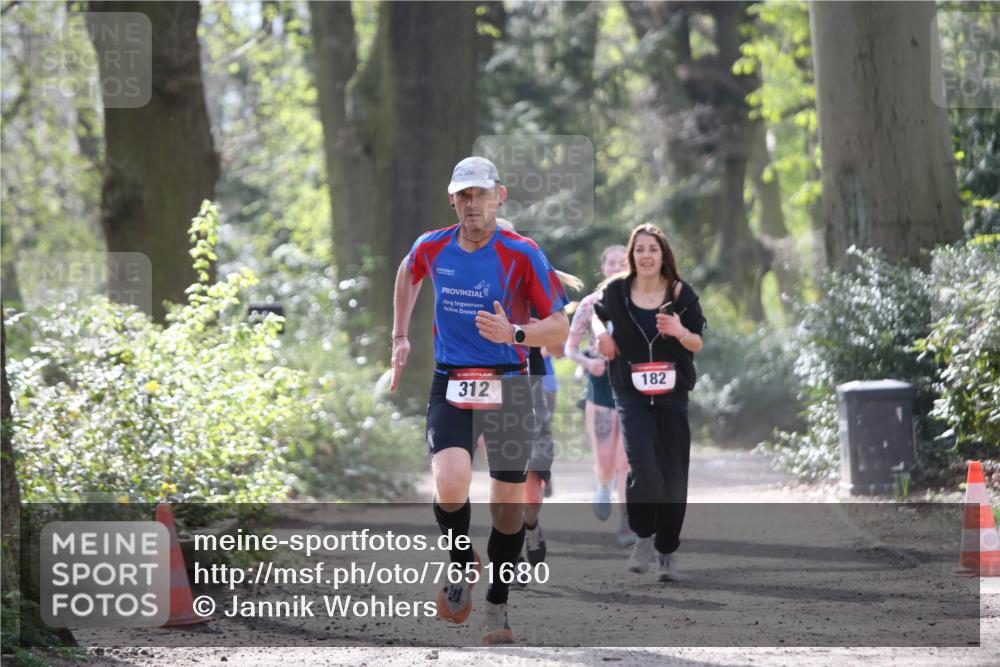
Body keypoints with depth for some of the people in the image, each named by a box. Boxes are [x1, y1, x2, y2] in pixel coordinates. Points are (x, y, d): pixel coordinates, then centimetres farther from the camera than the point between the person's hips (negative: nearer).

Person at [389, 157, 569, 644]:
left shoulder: (522, 255, -10)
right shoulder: (431, 248, 0)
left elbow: (560, 328, -9)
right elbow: (407, 275, 25)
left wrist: (513, 334, -26)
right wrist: (400, 337, 25)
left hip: (507, 389, -1)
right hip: (449, 386, 1)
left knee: (508, 507, 3)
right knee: (450, 485, -22)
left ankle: (497, 606, 22)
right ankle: (462, 566, 8)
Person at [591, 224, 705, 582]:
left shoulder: (680, 294, -2)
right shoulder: (616, 291, -1)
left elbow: (698, 344, 2)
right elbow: (598, 313, 23)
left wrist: (681, 333, -19)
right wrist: (601, 333, 2)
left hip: (672, 395, 1)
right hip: (632, 395, -1)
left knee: (673, 477, 3)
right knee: (643, 467, -20)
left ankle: (666, 550, 18)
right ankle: (644, 536, 2)